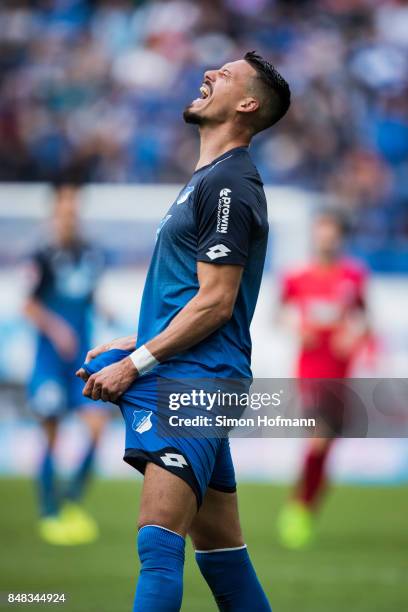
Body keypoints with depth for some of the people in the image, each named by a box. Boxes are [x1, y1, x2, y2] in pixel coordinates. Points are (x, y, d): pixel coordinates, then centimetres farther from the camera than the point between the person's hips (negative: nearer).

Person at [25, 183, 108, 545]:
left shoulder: (92, 257, 8)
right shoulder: (45, 257, -8)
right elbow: (30, 306, -12)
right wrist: (55, 328, -25)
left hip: (83, 356, 4)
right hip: (51, 356, -4)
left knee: (98, 424, -8)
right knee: (52, 433, 0)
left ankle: (73, 500, 8)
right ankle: (49, 513, 10)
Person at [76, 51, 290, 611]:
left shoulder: (227, 185, -11)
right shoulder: (210, 180, 21)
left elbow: (215, 302, -16)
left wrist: (135, 365, -14)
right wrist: (131, 346, 17)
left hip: (193, 381, -11)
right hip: (187, 381, 11)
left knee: (159, 543, -18)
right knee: (218, 545, 12)